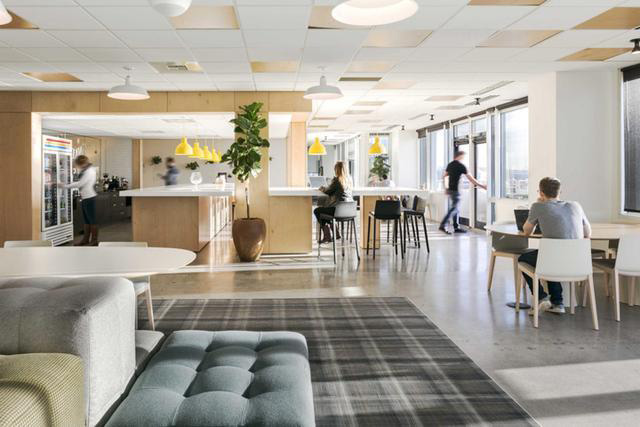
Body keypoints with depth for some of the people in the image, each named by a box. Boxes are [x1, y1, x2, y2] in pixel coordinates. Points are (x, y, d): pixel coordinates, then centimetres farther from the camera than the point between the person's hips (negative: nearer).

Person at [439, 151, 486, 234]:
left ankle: (456, 227, 15)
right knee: (454, 209, -8)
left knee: (456, 209, 13)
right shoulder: (461, 166, -12)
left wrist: (446, 188, 21)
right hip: (455, 190, -8)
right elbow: (471, 179, -10)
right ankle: (443, 225, -15)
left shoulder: (450, 165, 11)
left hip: (450, 189, 8)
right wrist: (482, 186, -3)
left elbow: (444, 177, 15)